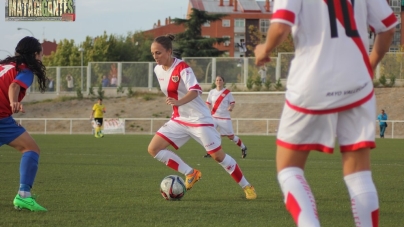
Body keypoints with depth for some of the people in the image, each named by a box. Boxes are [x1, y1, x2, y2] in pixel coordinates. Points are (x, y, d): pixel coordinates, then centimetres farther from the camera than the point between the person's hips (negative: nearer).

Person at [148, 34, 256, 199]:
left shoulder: (182, 68, -20)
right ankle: (190, 174, 3)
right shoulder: (158, 70, 2)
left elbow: (195, 90, -36)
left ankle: (246, 187, 10)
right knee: (153, 149, -7)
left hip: (199, 119, -7)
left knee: (218, 156, -6)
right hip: (179, 120, 7)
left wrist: (179, 102, -52)